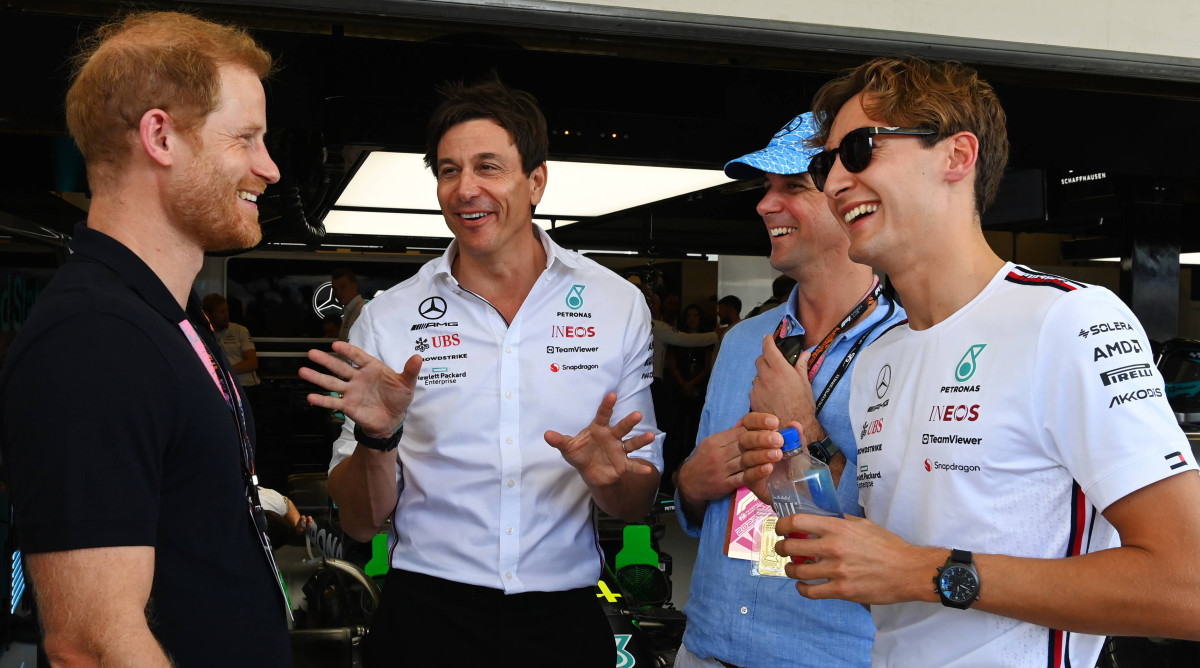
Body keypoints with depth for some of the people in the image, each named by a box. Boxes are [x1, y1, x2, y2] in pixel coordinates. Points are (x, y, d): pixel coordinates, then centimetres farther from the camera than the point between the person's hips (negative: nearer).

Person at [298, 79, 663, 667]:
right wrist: (376, 438, -19)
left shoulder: (618, 305, -2)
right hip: (427, 614, -1)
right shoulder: (388, 319, -3)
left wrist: (607, 476, -18)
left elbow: (637, 505, 3)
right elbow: (360, 523, -1)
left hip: (565, 619, 1)